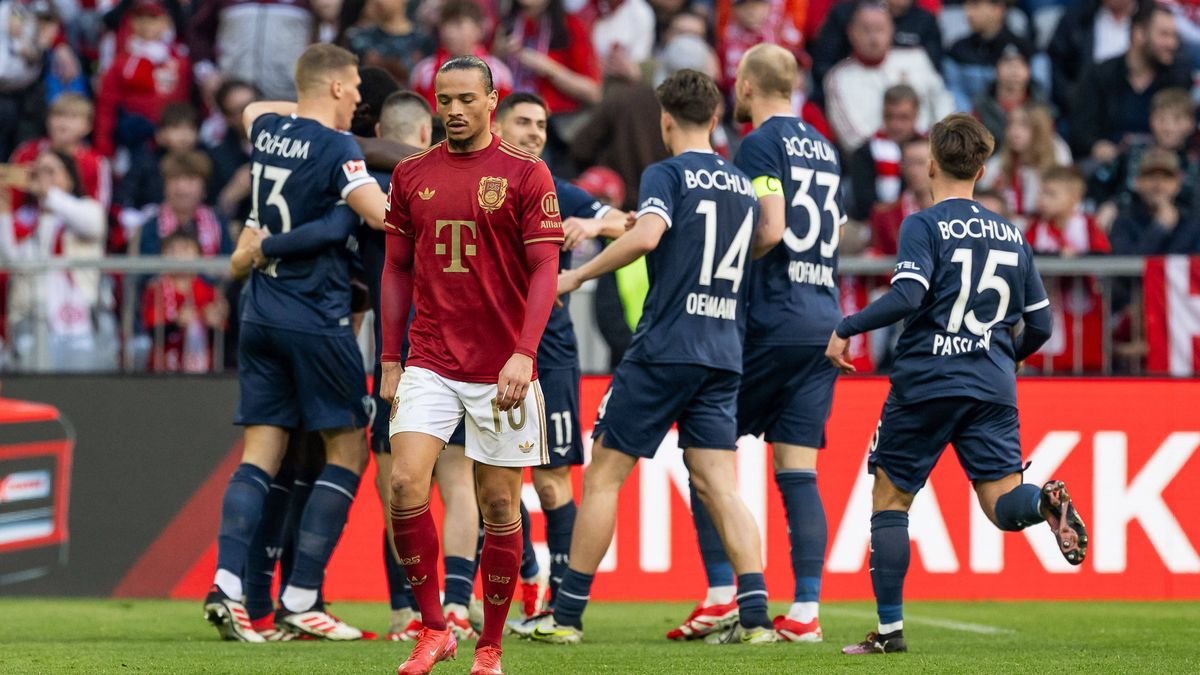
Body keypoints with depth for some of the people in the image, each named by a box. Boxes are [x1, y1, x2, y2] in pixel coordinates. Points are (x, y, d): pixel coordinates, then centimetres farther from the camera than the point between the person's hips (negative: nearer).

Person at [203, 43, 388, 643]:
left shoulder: (267, 131, 9)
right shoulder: (334, 148, -12)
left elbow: (254, 109, 34)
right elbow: (384, 216, -20)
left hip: (260, 318, 7)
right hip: (317, 319, -6)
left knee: (261, 453, 4)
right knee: (348, 450, 3)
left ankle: (227, 584, -13)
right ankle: (300, 599, -4)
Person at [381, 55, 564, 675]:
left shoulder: (526, 174, -3)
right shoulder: (412, 174, 8)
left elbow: (544, 272, -7)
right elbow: (397, 270, 14)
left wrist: (524, 353, -19)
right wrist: (390, 361, 9)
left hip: (501, 371, -2)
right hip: (429, 363, 2)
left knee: (499, 507, 2)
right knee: (405, 483, -14)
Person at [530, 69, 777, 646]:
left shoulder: (668, 174, -6)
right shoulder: (742, 185, 14)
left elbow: (646, 235, -23)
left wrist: (578, 275, -13)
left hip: (664, 350, -6)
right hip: (724, 354, 6)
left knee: (602, 475, 4)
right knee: (720, 488, 2)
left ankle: (567, 615, 5)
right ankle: (755, 615, -12)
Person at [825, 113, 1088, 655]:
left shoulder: (924, 225, -4)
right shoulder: (1012, 235, 13)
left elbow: (907, 296, -19)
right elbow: (1040, 325, 13)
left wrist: (846, 329, -8)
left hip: (924, 382, -4)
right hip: (993, 387, 4)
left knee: (889, 498, 10)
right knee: (1004, 505, 0)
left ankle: (890, 628, 9)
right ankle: (1045, 500, -35)